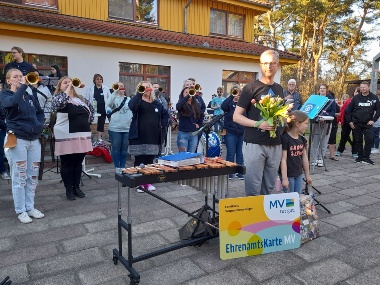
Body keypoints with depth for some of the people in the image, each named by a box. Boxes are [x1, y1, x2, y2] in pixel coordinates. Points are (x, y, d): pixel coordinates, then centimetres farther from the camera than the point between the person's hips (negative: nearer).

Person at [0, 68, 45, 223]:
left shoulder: (30, 96, 12)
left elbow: (40, 112, 25)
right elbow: (12, 102, -26)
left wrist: (40, 125, 8)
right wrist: (23, 85, -19)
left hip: (34, 139, 5)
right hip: (17, 139, -5)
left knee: (33, 176, 8)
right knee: (19, 177, 0)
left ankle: (30, 207, 19)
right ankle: (21, 211, 11)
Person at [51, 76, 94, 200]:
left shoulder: (81, 98, 14)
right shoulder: (58, 97, -1)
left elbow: (91, 110, 25)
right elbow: (58, 103, -26)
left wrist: (86, 123, 13)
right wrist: (68, 89, -18)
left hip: (83, 135, 6)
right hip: (66, 136, -5)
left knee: (78, 163, 13)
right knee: (67, 164, 4)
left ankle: (76, 187, 25)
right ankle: (69, 189, 15)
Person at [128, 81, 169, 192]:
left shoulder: (156, 103, 12)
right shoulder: (138, 101, -1)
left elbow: (165, 114, 23)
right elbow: (131, 106, -25)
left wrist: (162, 125, 10)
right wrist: (139, 93, -28)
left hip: (153, 137, 4)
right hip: (139, 137, -4)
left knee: (150, 161, 10)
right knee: (139, 160, 3)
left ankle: (148, 182, 23)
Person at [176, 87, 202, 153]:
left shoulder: (196, 105, 9)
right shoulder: (182, 105, -3)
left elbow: (201, 116, 26)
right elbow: (177, 106, -29)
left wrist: (199, 124, 11)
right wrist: (188, 96, -32)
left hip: (194, 134, 4)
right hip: (183, 134, -4)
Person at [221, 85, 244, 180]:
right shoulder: (229, 103, 0)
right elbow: (223, 106, -22)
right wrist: (232, 96, -24)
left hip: (242, 132, 3)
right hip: (231, 132, -3)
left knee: (240, 154, 9)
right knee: (231, 153, 3)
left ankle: (239, 172, 19)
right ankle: (229, 173, 13)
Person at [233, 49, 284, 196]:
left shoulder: (279, 89, 13)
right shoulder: (251, 88, -4)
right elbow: (236, 116, -7)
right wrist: (258, 124, -20)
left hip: (275, 145, 5)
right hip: (254, 144, -5)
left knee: (269, 187, 13)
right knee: (253, 188, -1)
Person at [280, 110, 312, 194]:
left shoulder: (302, 139, 5)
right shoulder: (285, 139, -18)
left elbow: (304, 158, 12)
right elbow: (283, 159, -18)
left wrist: (307, 175, 16)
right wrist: (284, 178, -19)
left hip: (299, 174, 7)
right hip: (288, 175, -7)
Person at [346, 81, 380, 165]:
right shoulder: (356, 98, 2)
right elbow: (349, 110, 6)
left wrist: (373, 120, -5)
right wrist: (350, 121, 0)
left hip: (367, 124, -1)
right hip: (356, 124, 1)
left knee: (369, 140, -9)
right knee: (358, 141, 6)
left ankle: (366, 157, -2)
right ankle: (360, 156, 16)